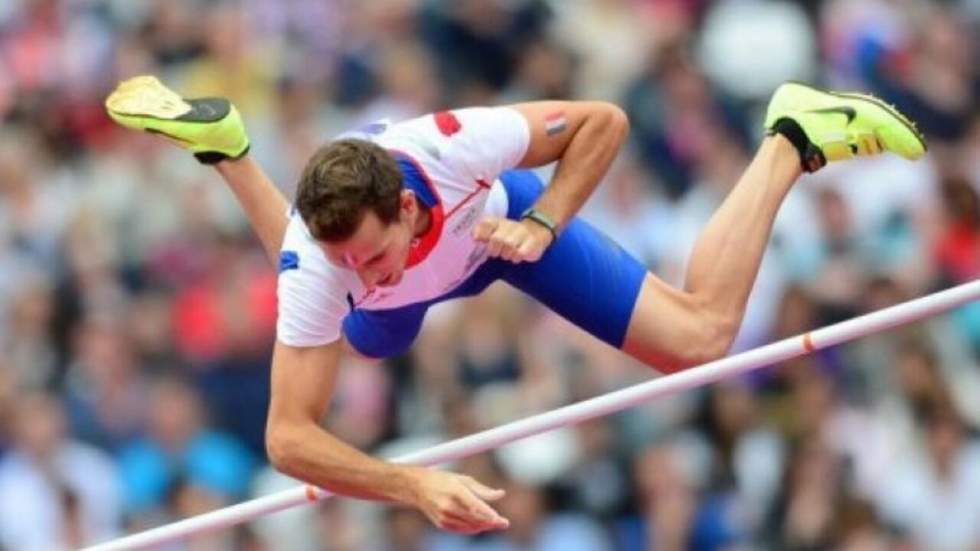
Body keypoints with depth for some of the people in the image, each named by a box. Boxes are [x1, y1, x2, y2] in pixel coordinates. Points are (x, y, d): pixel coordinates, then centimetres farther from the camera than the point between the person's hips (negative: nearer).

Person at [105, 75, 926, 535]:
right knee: (359, 341, 40)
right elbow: (289, 437, -46)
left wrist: (543, 222, -43)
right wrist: (414, 485, -59)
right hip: (414, 284, 1)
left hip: (495, 212, -1)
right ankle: (223, 144, 45)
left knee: (700, 336, -7)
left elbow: (603, 121, -31)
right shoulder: (318, 264, -46)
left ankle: (790, 142, 14)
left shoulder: (447, 146, -47)